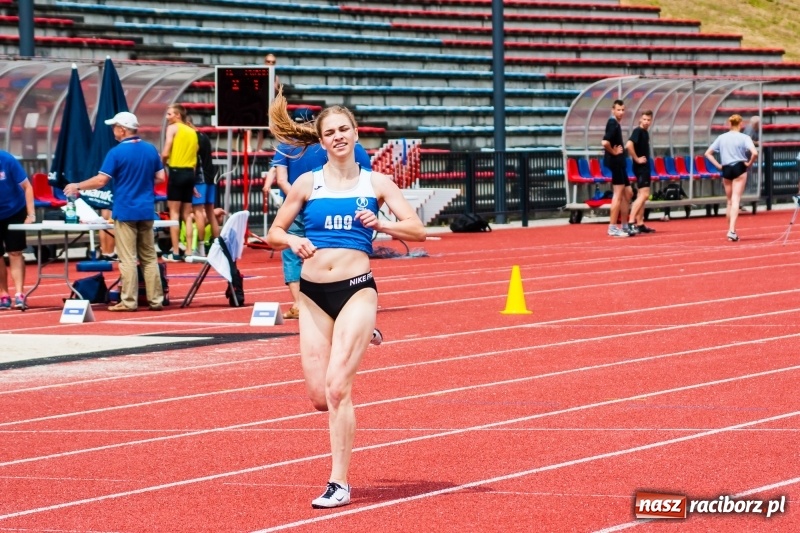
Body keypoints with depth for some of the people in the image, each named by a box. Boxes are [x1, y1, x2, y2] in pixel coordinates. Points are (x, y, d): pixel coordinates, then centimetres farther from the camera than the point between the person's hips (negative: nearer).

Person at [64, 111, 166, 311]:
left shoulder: (116, 152, -11)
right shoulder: (151, 150, 4)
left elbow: (101, 180, -13)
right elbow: (160, 177, 8)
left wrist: (77, 186, 0)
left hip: (125, 211, -5)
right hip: (146, 211, 5)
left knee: (128, 259, -3)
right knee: (149, 257, 9)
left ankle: (129, 301, -3)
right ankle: (155, 299, 8)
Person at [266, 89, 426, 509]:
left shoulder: (376, 183, 3)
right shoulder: (308, 184, 7)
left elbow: (417, 230, -1)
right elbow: (273, 234, 12)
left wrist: (380, 224, -18)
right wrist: (293, 241, -9)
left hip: (356, 289, -3)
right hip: (313, 293, 3)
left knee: (336, 386, -16)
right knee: (318, 394, 2)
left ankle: (339, 483, -10)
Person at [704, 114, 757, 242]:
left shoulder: (721, 138, 7)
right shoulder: (744, 138, -5)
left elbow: (708, 153, 8)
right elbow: (755, 153, -19)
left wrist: (718, 165, 6)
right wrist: (749, 164, -3)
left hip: (726, 169, 3)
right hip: (739, 168, -3)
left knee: (730, 201, 16)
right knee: (736, 200, -7)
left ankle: (730, 230, 20)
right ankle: (732, 230, -19)